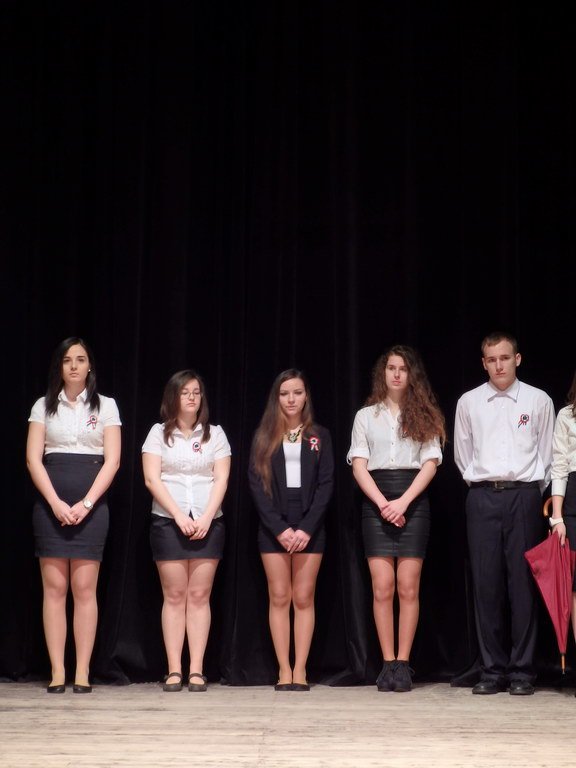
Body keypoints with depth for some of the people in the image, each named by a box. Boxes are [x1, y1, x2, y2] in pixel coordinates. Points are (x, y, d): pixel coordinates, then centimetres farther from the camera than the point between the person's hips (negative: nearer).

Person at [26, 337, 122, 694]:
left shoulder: (106, 406, 7)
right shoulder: (44, 406, 9)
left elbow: (112, 460, 0)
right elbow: (33, 458, 2)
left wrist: (86, 503, -11)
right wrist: (56, 503, -11)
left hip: (91, 505, -1)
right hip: (51, 504, 1)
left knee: (84, 588, -4)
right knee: (54, 588, -2)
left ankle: (83, 672, -2)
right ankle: (57, 672, 0)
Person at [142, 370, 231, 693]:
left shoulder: (215, 434, 10)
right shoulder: (159, 433, 6)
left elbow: (221, 479, 3)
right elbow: (152, 479, -2)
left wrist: (206, 518, -10)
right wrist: (180, 516, -11)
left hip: (208, 523, 1)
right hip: (168, 522, -1)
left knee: (199, 596, -1)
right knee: (175, 596, -1)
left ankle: (197, 670, -1)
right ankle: (174, 670, 0)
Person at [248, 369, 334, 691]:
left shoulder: (320, 435, 7)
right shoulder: (264, 436, 7)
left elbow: (326, 483, 1)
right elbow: (257, 484, 0)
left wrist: (306, 528, -11)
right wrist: (279, 528, -11)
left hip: (309, 525, 0)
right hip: (274, 526, 0)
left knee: (304, 598, -1)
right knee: (279, 598, -1)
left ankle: (300, 670, 0)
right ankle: (284, 670, 2)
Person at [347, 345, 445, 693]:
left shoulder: (424, 415, 10)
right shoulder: (366, 416, 12)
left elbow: (431, 463, 1)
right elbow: (359, 466, 4)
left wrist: (403, 502, -12)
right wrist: (383, 504, -10)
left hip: (413, 500, 0)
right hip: (376, 501, 1)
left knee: (408, 587, -5)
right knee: (383, 587, -6)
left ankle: (403, 663, -2)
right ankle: (389, 664, -2)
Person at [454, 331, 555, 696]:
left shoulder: (539, 401, 4)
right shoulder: (469, 402, 8)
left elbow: (547, 454, 9)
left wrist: (533, 493, 8)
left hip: (524, 495, -1)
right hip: (482, 497, 2)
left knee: (523, 582, -3)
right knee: (486, 583, 0)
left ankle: (522, 671, 2)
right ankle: (493, 670, 6)